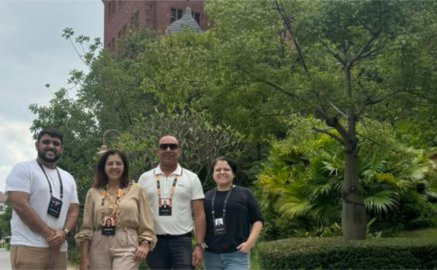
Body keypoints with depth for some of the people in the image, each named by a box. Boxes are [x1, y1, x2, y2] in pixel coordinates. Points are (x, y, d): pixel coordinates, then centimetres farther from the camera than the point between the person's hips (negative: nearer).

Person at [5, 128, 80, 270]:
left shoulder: (68, 178, 19)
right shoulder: (23, 169, -1)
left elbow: (74, 210, 14)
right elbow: (20, 205, -12)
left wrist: (64, 232, -8)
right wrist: (48, 234, -11)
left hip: (58, 248, 7)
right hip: (28, 247, -6)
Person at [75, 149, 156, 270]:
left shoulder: (137, 190, 6)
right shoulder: (93, 192, 9)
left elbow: (145, 223, 5)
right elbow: (87, 227, 8)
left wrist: (144, 245, -8)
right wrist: (84, 256, 3)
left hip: (127, 246, -2)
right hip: (100, 247, 2)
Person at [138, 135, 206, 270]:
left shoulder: (191, 178, 2)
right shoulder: (145, 178, 6)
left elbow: (199, 215, 0)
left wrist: (199, 245, -7)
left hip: (182, 241, -2)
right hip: (155, 241, 2)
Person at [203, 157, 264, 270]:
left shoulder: (245, 194, 3)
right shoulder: (206, 197, 10)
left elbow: (258, 220, 3)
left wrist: (250, 242, -8)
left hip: (236, 255, -3)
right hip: (211, 255, 3)